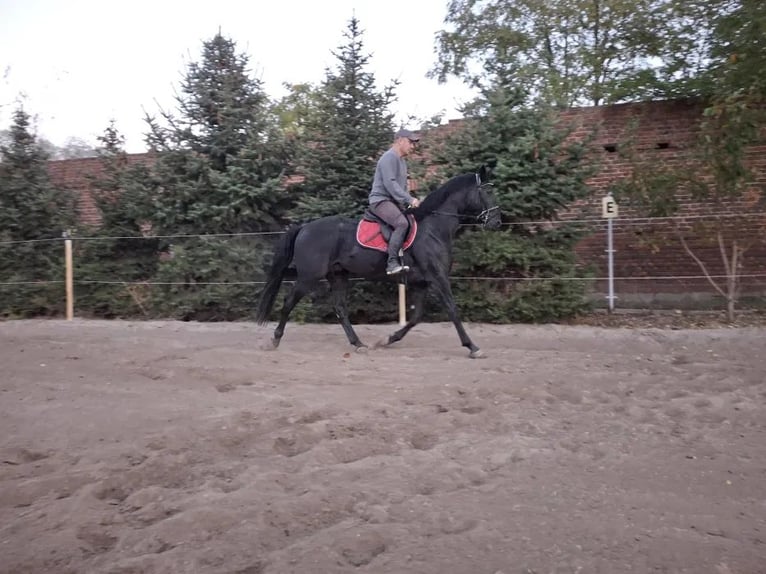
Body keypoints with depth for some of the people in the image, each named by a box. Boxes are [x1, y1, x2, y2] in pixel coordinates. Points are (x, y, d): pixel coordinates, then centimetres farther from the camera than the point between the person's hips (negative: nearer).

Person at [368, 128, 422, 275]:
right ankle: (392, 263, -32)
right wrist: (409, 199, -24)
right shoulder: (389, 157, -10)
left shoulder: (402, 161, 21)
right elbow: (390, 183, -22)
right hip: (381, 200, -11)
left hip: (395, 202, 11)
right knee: (402, 223, -32)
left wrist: (411, 202, 10)